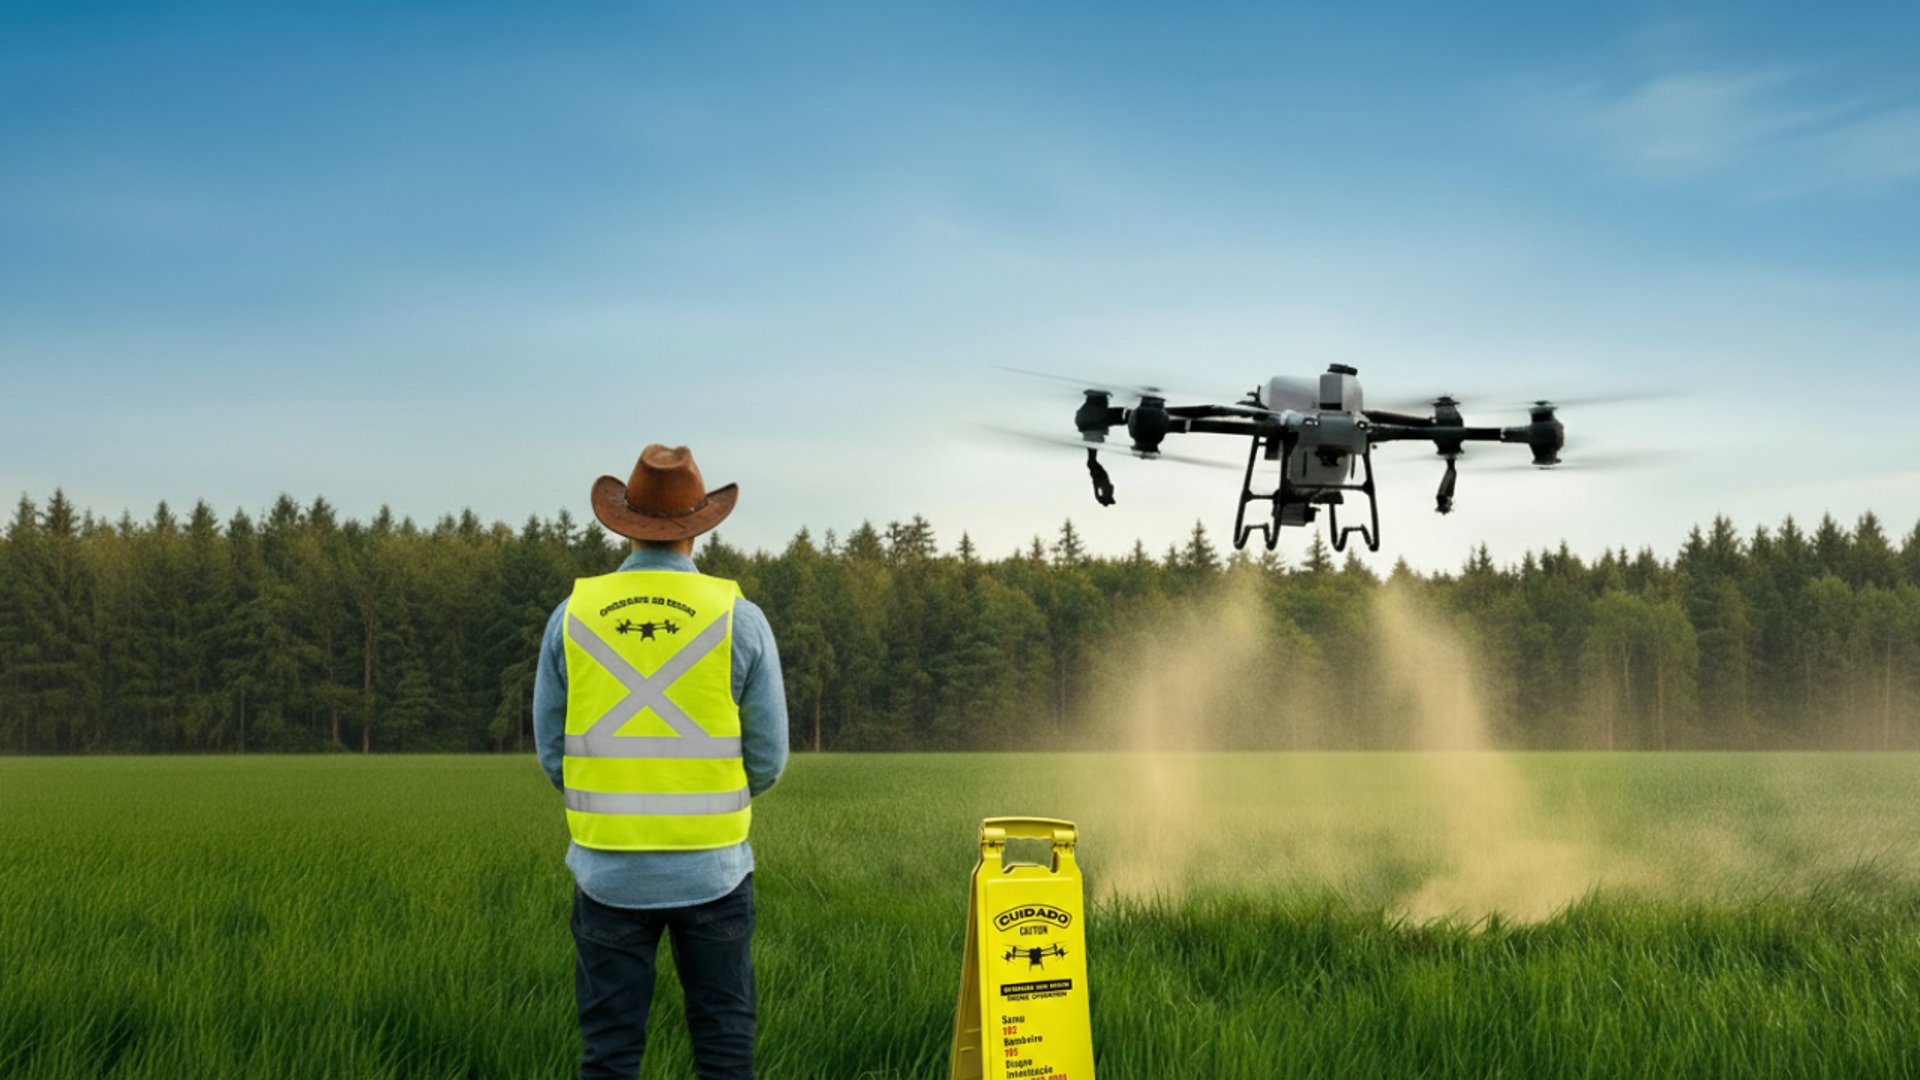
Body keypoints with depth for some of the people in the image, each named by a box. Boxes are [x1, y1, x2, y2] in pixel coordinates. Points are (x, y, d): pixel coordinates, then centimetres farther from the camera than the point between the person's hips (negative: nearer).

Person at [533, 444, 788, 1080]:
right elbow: (767, 759, -1)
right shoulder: (738, 619, -5)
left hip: (608, 872, 1)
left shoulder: (574, 616, -1)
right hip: (711, 871, -1)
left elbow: (551, 751, 4)